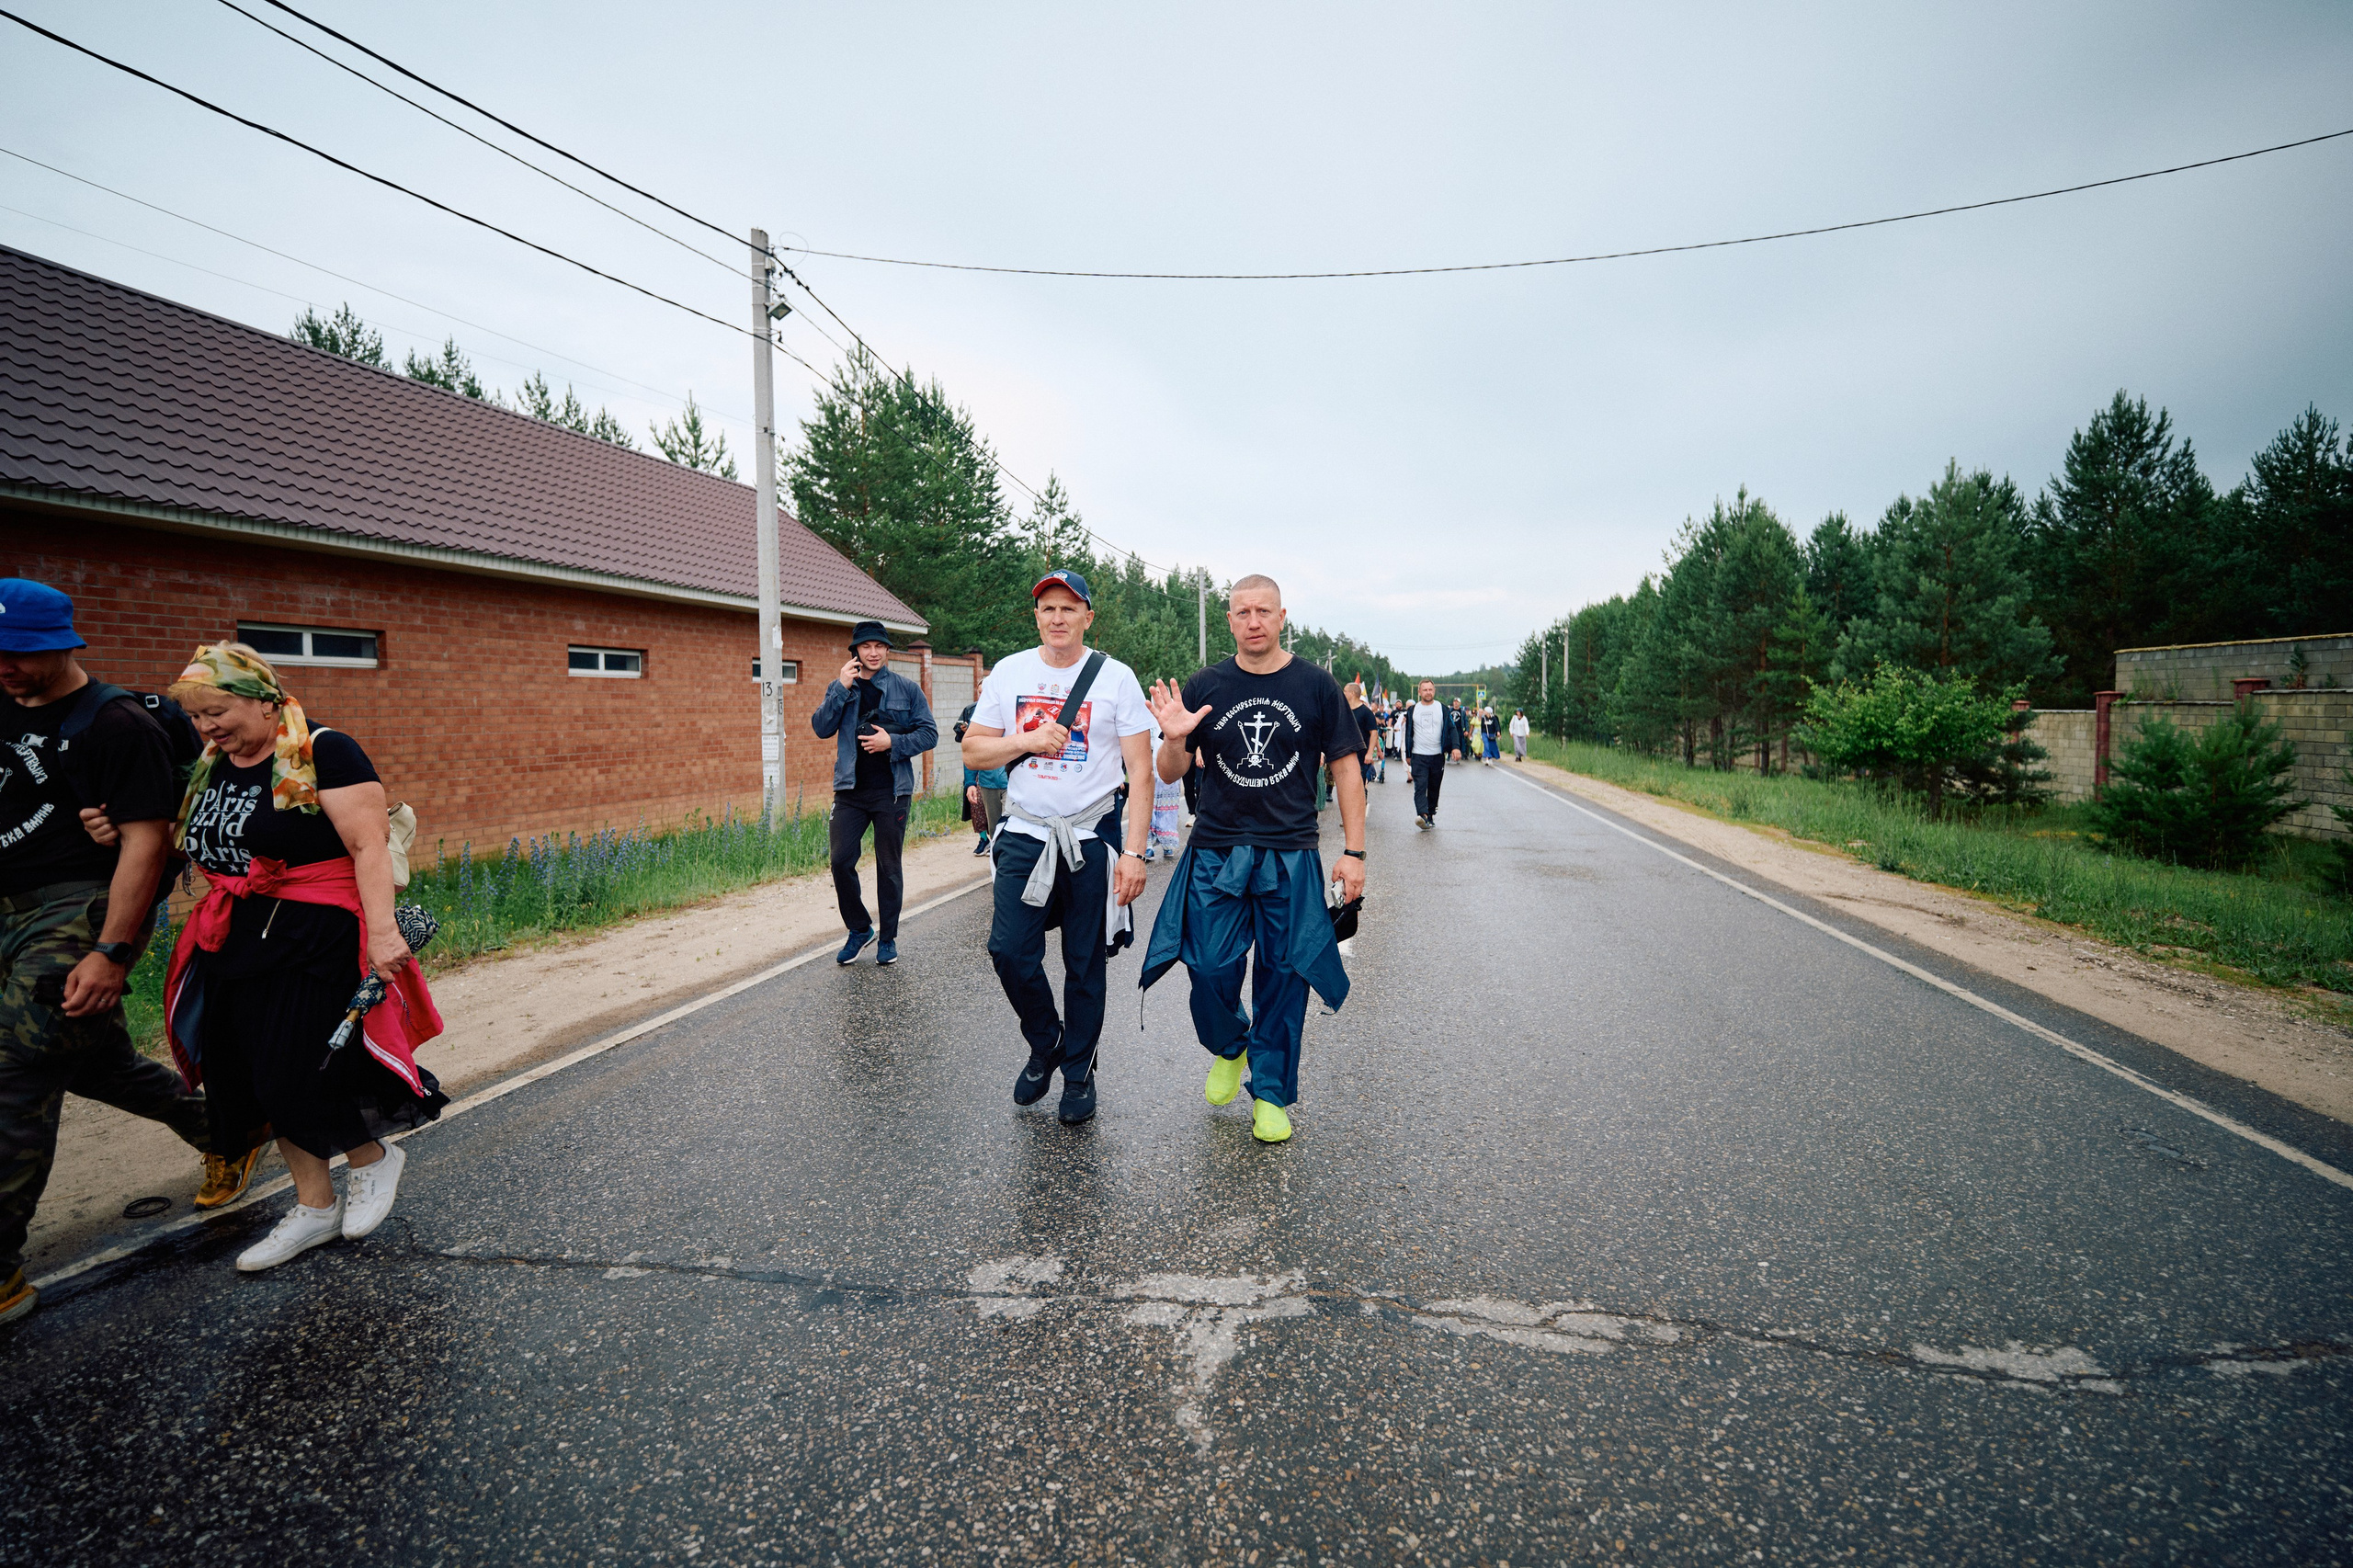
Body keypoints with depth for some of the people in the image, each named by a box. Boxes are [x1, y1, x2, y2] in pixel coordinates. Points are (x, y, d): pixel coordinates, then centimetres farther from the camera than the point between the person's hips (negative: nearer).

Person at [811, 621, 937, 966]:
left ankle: (888, 938, 18)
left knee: (889, 866, 5)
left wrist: (893, 742, -13)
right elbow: (821, 728, -3)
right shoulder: (840, 687, 9)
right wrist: (843, 689, -11)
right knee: (841, 861, -3)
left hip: (891, 790, -2)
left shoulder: (907, 689, 3)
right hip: (850, 790, 2)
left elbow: (929, 733, 1)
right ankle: (859, 929, 17)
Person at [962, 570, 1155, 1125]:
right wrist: (1031, 740, -11)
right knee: (1009, 952, -4)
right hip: (1024, 834, 2)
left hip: (1091, 838, -2)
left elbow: (1140, 772, -6)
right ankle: (1045, 1043, 24)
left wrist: (1133, 852, -13)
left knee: (1085, 965, 6)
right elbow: (973, 750, 7)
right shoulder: (1009, 673, 5)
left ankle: (1079, 1070, 26)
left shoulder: (1116, 678, -3)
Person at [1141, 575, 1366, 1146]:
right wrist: (1174, 739, -16)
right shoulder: (1205, 687, 4)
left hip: (1290, 857, -1)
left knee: (1282, 977, 5)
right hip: (1215, 854, 1)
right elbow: (1170, 773, 7)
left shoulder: (1315, 685, 1)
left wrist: (1354, 851, -1)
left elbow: (1345, 768, 4)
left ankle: (1271, 1093, 21)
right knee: (1210, 970, 0)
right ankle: (1228, 1047, 32)